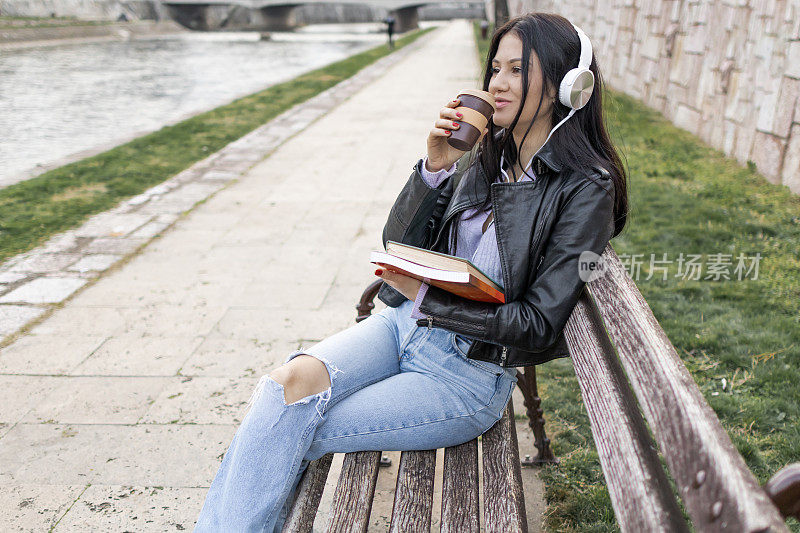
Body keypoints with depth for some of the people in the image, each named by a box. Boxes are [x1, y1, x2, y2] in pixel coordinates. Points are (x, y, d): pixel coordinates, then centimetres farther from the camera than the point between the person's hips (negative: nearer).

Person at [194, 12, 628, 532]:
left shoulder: (586, 189, -8)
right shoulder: (484, 156, 9)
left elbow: (540, 324, -12)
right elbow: (399, 244, 9)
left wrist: (426, 298, -13)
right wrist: (436, 167, -7)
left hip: (472, 372, -5)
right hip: (404, 323, 5)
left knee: (288, 436, -19)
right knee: (293, 380, -24)